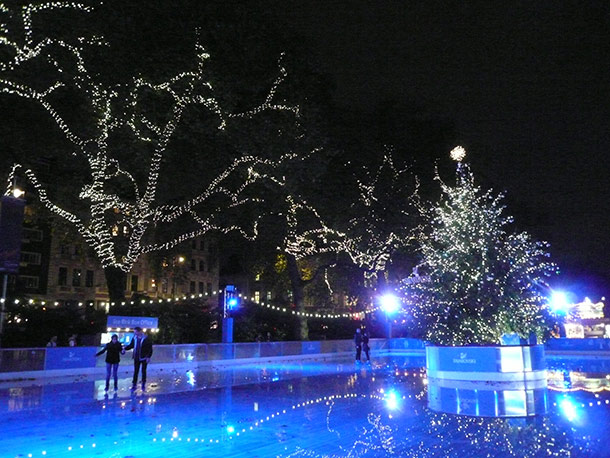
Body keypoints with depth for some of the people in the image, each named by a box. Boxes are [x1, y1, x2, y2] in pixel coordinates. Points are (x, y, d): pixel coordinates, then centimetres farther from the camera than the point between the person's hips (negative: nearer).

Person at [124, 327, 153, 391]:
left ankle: (143, 385, 17)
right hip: (136, 358, 4)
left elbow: (150, 349, -10)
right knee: (135, 371, 6)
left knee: (143, 371, 6)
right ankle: (134, 385, 13)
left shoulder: (146, 339, -11)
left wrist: (148, 357, -15)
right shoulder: (134, 338, 3)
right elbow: (131, 345, 13)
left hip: (144, 358, -4)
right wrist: (125, 348, -5)